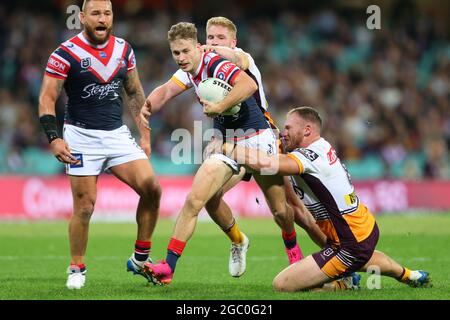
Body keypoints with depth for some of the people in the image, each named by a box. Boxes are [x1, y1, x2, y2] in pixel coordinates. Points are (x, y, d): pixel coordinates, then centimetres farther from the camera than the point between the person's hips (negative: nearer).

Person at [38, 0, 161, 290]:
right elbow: (47, 99, -9)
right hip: (81, 136, -4)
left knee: (152, 189, -9)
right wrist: (54, 138, -21)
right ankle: (77, 269, 12)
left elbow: (135, 94, 16)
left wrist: (145, 135, 12)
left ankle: (140, 260, 5)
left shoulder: (123, 50, 6)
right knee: (84, 207, -6)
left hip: (117, 134, 4)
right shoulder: (66, 54, -9)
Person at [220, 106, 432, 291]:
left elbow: (265, 163, -39)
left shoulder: (311, 156, -24)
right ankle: (406, 275, 57)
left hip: (351, 247, -10)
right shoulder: (323, 147, 3)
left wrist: (227, 149, -30)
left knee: (281, 285, -10)